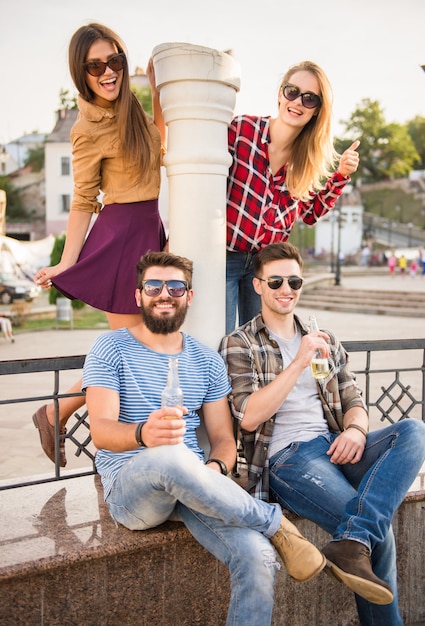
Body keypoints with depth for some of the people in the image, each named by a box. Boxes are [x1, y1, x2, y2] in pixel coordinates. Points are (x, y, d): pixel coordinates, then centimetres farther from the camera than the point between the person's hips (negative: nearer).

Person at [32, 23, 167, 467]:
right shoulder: (89, 130, -14)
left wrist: (156, 87, 14)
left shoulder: (129, 109, 9)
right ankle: (54, 413, 14)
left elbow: (158, 143, 23)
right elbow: (82, 203, -10)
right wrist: (66, 264, -14)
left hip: (149, 231, 8)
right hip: (121, 235, -8)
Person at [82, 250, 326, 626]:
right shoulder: (111, 349, 2)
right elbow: (101, 430, -11)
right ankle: (276, 523, -18)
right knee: (171, 458, -39)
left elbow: (224, 438, 12)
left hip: (190, 484, 3)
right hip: (128, 484, -3)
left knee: (258, 559, -26)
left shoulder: (207, 361, 14)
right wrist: (143, 433, -35)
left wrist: (215, 468, -14)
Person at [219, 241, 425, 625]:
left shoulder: (326, 341, 22)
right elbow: (249, 417, -7)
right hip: (285, 458, -5)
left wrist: (356, 429, -7)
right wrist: (299, 362, -13)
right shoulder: (239, 344, 5)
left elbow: (353, 401, 18)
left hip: (335, 449, 6)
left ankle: (353, 540, -37)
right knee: (379, 535, -26)